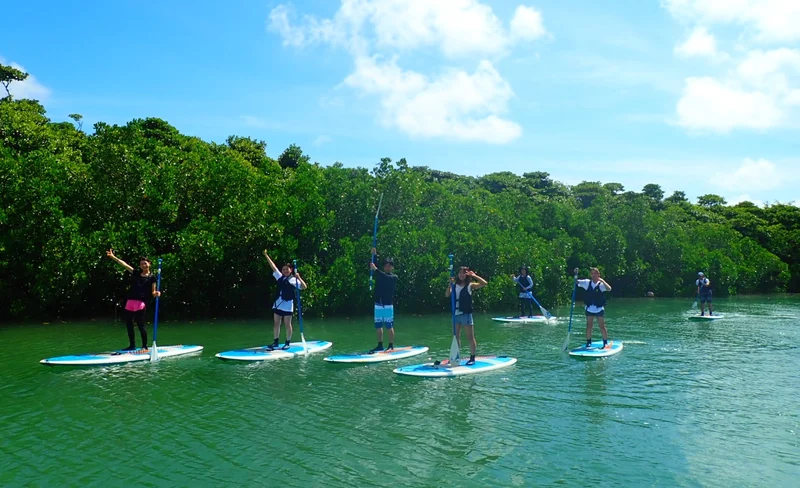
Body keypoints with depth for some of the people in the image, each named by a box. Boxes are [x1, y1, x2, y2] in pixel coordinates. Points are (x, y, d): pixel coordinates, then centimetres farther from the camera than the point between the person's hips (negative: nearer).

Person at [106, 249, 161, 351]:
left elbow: (152, 292, 3)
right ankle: (132, 345, 21)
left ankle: (144, 346, 3)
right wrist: (112, 256, 4)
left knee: (140, 324, -7)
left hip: (141, 303, -5)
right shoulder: (136, 273, 13)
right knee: (129, 324, 9)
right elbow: (123, 264, 9)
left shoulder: (152, 277, 3)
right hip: (130, 301, 5)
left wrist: (156, 293, -20)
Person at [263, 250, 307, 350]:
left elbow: (304, 287, -8)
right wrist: (266, 255, 6)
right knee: (276, 323, 8)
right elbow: (273, 266, 9)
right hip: (277, 304, 4)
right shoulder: (280, 277, 12)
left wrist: (299, 278, -20)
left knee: (287, 324, 2)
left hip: (288, 305, -4)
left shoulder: (294, 280, 0)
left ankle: (287, 343, 11)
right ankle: (275, 342, 16)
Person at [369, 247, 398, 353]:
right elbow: (371, 266, 4)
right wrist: (374, 255, -8)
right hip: (378, 305, 5)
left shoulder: (394, 277, -4)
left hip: (388, 306, -5)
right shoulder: (380, 274, 11)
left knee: (389, 326, -3)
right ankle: (380, 345, 15)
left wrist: (376, 269, -30)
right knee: (378, 326, 7)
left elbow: (386, 278, -23)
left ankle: (391, 346, 3)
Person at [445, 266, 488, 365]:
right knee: (456, 337, 12)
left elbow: (484, 283, -14)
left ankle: (472, 358, 6)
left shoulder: (470, 285, -3)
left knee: (470, 337, 0)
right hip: (456, 314, 5)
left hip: (466, 314, -5)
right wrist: (450, 284, -15)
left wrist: (473, 275, -13)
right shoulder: (455, 285, 9)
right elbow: (447, 295, -4)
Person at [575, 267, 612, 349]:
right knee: (589, 326, 8)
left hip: (599, 309, -3)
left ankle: (605, 343, 14)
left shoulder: (601, 284, -9)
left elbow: (609, 289, -26)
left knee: (602, 327, 3)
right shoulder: (587, 283, 0)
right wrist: (576, 274, -15)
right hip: (589, 309, 3)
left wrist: (602, 281, -29)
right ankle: (588, 342, 17)